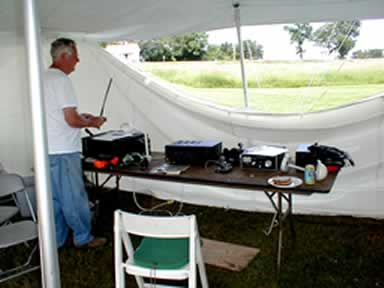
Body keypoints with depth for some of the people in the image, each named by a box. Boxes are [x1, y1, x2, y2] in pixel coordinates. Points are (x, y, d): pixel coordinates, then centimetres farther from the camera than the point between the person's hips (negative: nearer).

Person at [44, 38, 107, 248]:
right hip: (64, 151, -9)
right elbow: (71, 120, -20)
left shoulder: (44, 78, 13)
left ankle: (57, 239, 26)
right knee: (74, 197, 3)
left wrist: (81, 116, 17)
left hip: (48, 150, 9)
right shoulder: (61, 80, -16)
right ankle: (83, 238, 16)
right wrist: (92, 123, -3)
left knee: (55, 197, 15)